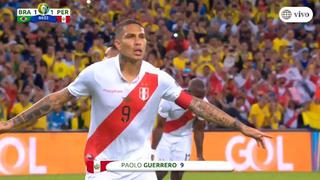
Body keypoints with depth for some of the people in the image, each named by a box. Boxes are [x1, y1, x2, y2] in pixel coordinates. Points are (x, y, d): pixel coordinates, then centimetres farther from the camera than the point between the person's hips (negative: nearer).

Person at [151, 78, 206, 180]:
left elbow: (199, 130, -4)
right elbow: (159, 127, -20)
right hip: (165, 136, -3)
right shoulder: (170, 99, -30)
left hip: (184, 137, 3)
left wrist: (200, 155, 1)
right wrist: (152, 150, -19)